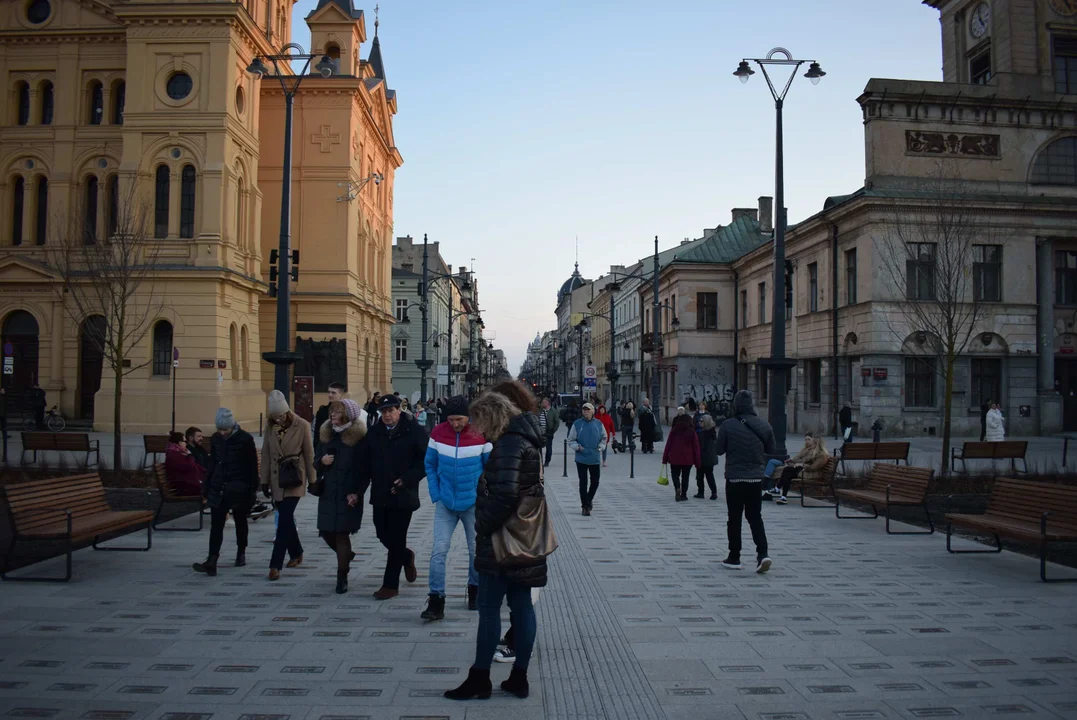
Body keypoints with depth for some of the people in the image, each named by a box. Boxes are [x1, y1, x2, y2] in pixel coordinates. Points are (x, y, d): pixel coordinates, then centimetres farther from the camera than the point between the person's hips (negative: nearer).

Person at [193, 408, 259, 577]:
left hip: (239, 488, -3)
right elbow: (213, 464, 13)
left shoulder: (245, 439, -10)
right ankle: (211, 562, -11)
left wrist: (252, 490, -9)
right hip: (218, 488, 3)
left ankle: (241, 553, 31)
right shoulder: (216, 438, 4)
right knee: (216, 525, -5)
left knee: (240, 522, 13)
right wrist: (207, 488, 11)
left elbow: (252, 466, -7)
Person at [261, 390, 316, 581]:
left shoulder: (302, 426, -9)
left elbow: (309, 454, -4)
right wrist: (264, 481, 6)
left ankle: (275, 564, -9)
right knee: (286, 518, 12)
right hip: (277, 479, 5)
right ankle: (296, 554, 31)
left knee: (285, 520, -10)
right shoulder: (270, 427, 3)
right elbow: (266, 454, 7)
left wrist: (312, 481, -2)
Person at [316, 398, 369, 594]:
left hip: (348, 495, -6)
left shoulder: (359, 437, -9)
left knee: (342, 533, -4)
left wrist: (357, 493, -16)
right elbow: (316, 462, 16)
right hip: (328, 492, 6)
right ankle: (346, 556, 37)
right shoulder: (326, 434, 9)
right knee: (326, 531, 7)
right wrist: (321, 461, -7)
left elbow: (365, 469, -10)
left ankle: (342, 578, 9)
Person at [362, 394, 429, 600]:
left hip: (403, 494, -5)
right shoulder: (374, 432, 7)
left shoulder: (413, 431, -7)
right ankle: (406, 556, 41)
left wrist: (407, 479, -17)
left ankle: (391, 585, 9)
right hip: (380, 494, 5)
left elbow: (426, 460, -8)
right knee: (383, 534, 11)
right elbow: (366, 462, 10)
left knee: (396, 539, -1)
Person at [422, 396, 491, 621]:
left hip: (473, 504, -1)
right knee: (439, 550, -7)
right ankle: (436, 602, -3)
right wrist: (435, 495, -2)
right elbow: (430, 465, 5)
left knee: (476, 551, 12)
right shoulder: (438, 433, -6)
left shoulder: (481, 435, -13)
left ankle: (474, 591, 34)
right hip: (446, 503, 1)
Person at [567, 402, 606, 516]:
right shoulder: (577, 424, -4)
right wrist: (577, 447, -15)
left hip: (595, 458, 2)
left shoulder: (599, 424, 3)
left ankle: (589, 499, 35)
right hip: (581, 459, -2)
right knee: (583, 483, 0)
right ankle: (585, 506, 9)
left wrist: (601, 447, 0)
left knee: (595, 482, 9)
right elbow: (571, 440, 2)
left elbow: (604, 438, 16)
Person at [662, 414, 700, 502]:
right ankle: (683, 495, 11)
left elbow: (668, 444, -1)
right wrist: (697, 462, 3)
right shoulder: (692, 432, 0)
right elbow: (696, 447, -1)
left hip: (675, 458, 0)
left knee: (675, 474, 11)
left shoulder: (674, 430, 0)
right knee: (685, 476, 10)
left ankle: (677, 488, -15)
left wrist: (665, 458, 4)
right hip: (688, 459, 0)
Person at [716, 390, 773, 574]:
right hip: (756, 478, 3)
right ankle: (762, 553, -2)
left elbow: (719, 450, -6)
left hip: (735, 478, -3)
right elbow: (771, 450, 7)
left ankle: (734, 558, 13)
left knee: (735, 518, 8)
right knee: (755, 517, 12)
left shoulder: (728, 425, -13)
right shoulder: (764, 425, -2)